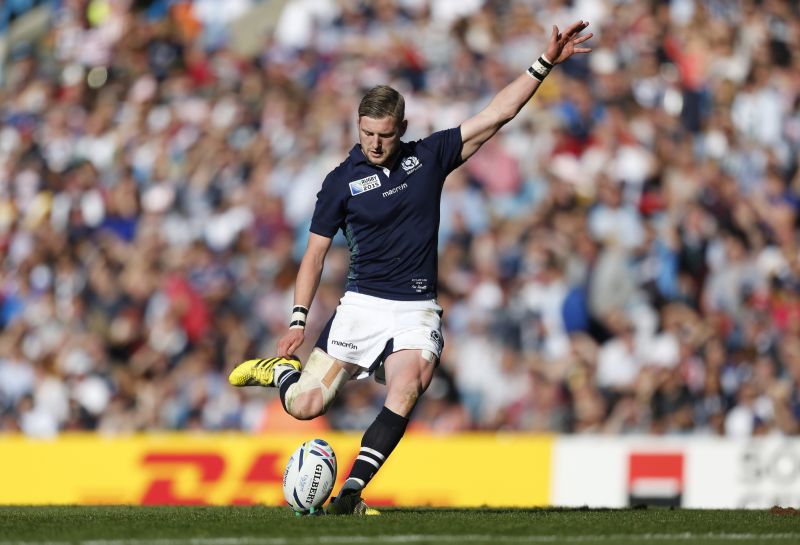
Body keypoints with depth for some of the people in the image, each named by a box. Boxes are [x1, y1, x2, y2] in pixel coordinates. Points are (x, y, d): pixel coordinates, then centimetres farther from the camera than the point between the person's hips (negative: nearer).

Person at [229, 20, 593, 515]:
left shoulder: (429, 157, 4)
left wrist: (546, 64, -3)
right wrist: (299, 321, -4)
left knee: (407, 390, -26)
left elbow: (499, 113, 4)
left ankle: (351, 493, -22)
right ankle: (280, 369, 32)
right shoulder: (342, 181, -1)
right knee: (305, 405, -4)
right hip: (362, 306, -1)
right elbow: (316, 253, 4)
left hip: (417, 312, 1)